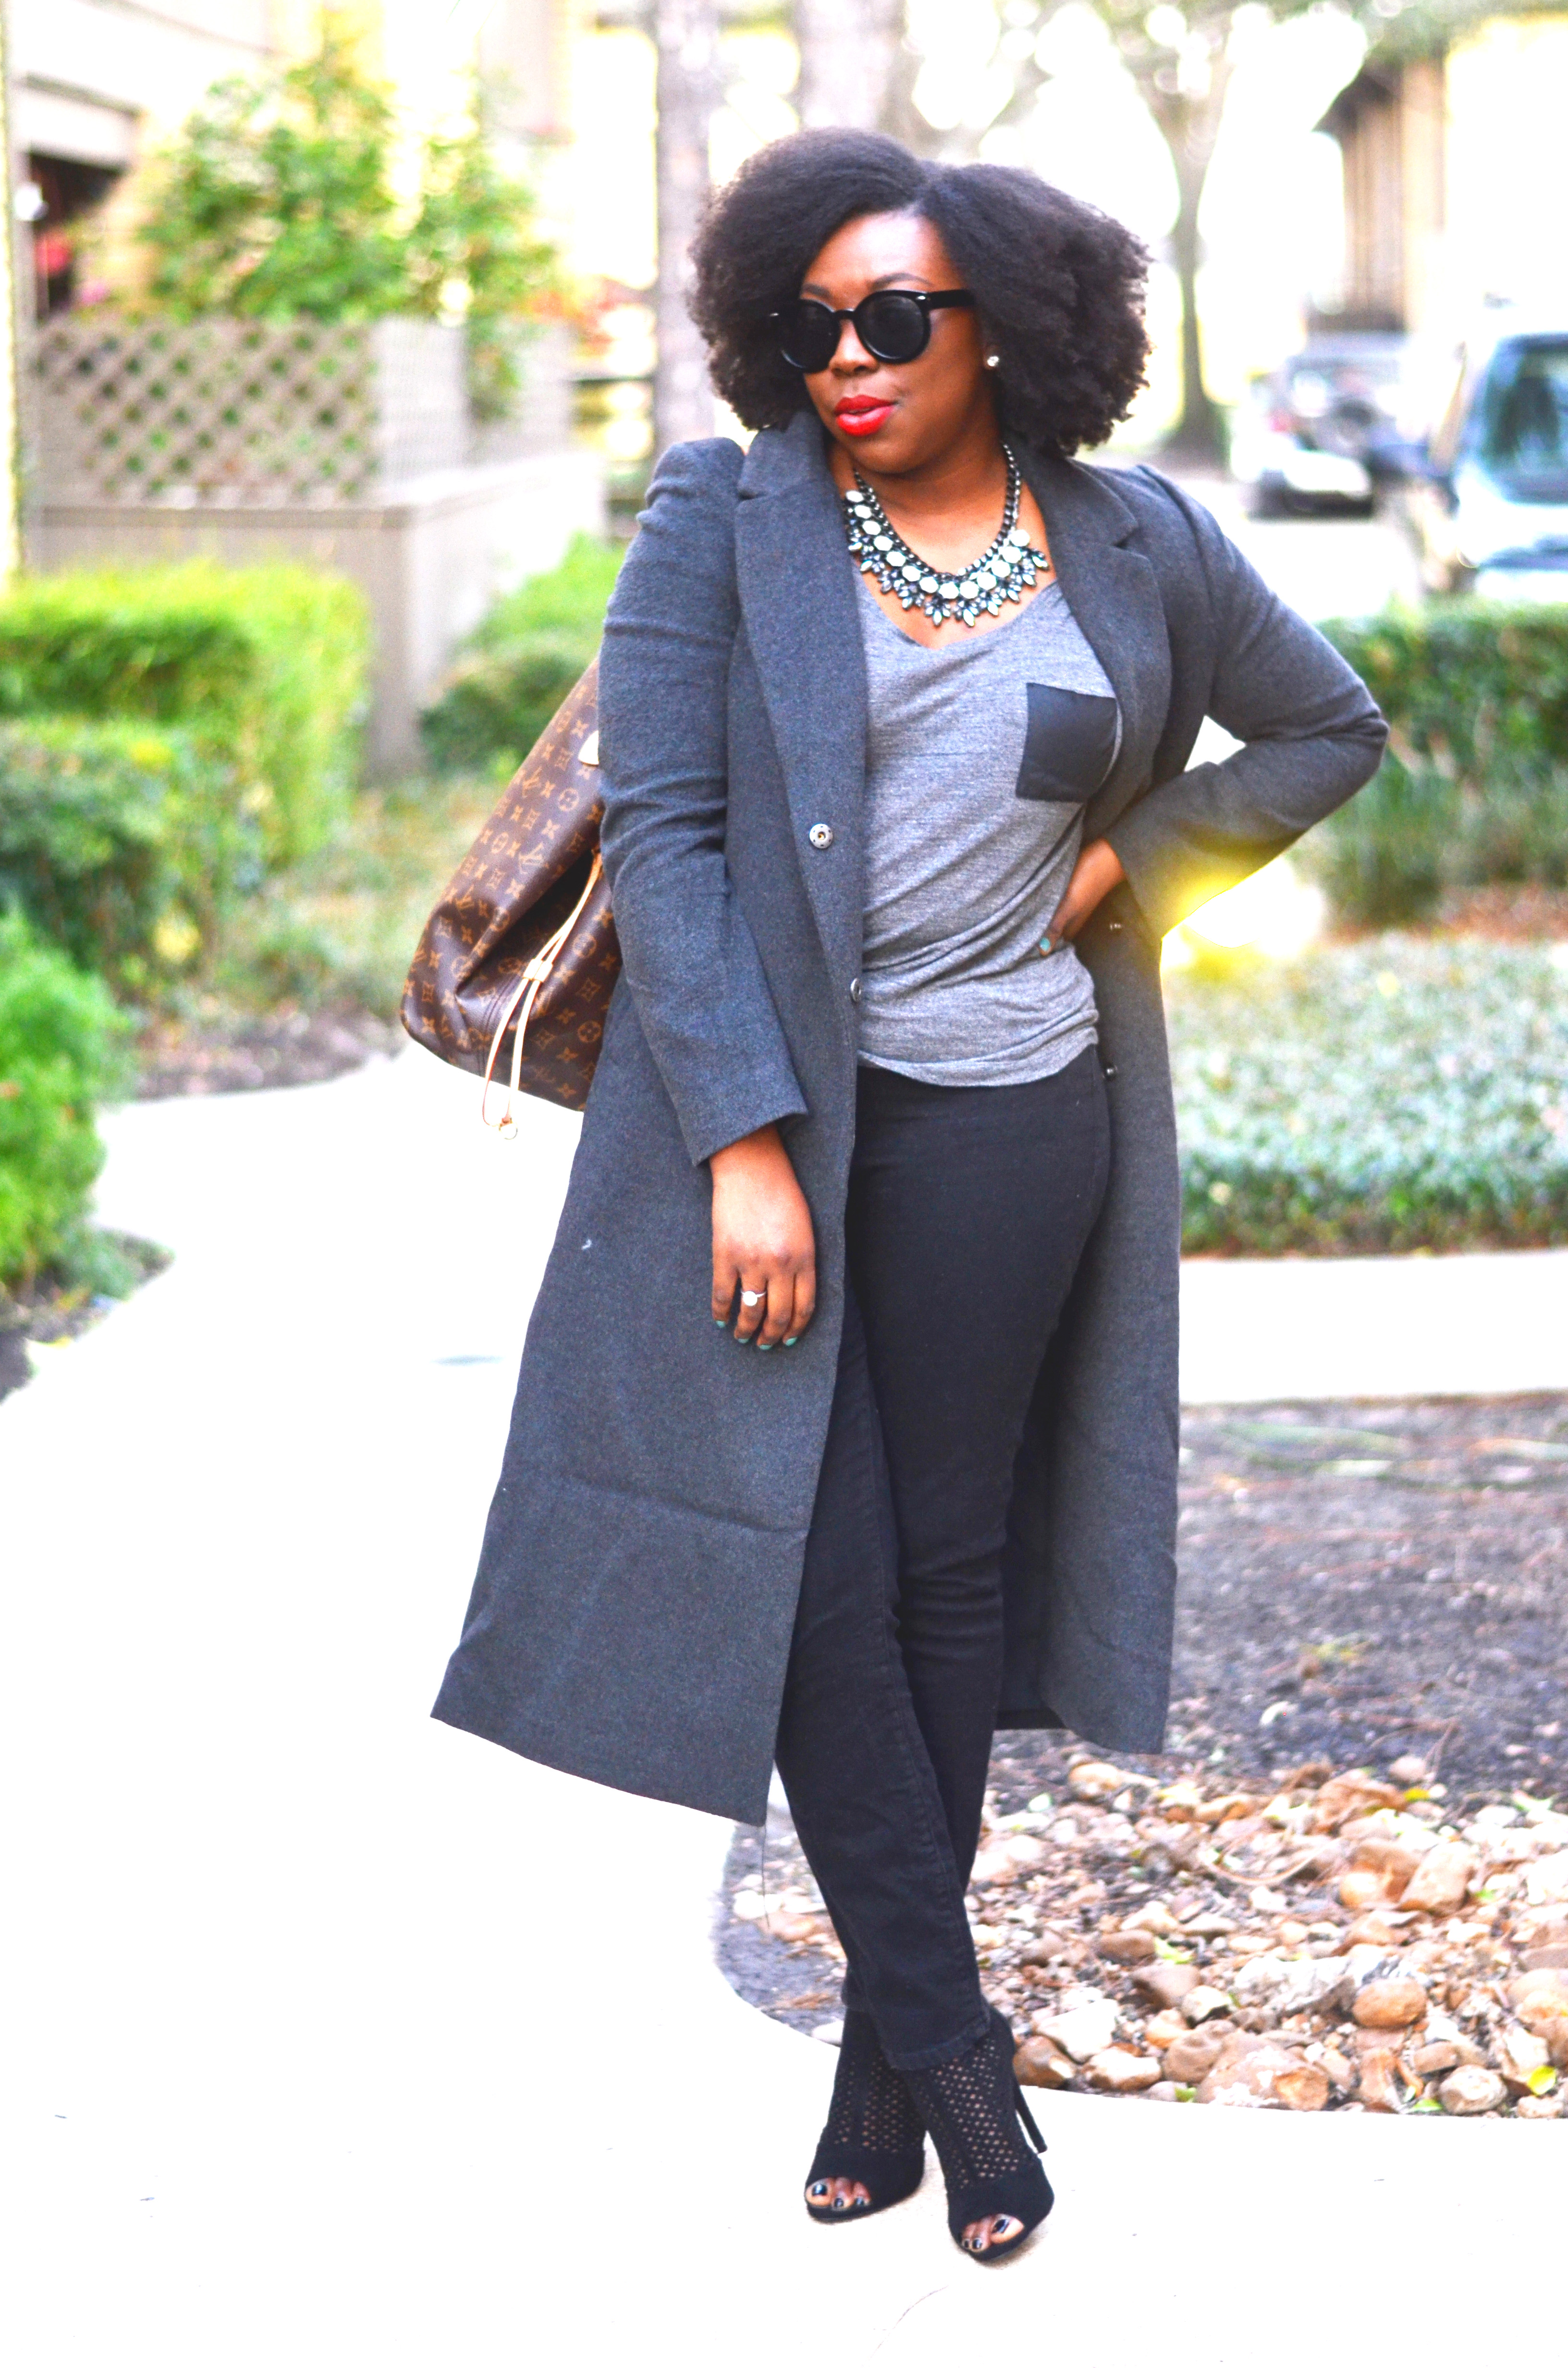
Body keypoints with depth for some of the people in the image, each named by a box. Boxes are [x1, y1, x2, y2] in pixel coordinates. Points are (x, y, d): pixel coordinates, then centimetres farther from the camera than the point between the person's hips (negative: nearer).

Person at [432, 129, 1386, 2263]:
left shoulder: (1141, 549, 4)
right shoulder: (723, 528, -2)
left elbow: (1330, 727, 19)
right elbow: (660, 831, -8)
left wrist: (1138, 855, 3)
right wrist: (745, 1142, -16)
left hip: (1006, 1123, 1)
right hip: (762, 1103, -1)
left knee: (951, 1568, 6)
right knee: (815, 1571, -4)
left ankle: (887, 2051, 19)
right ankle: (948, 2040, 9)